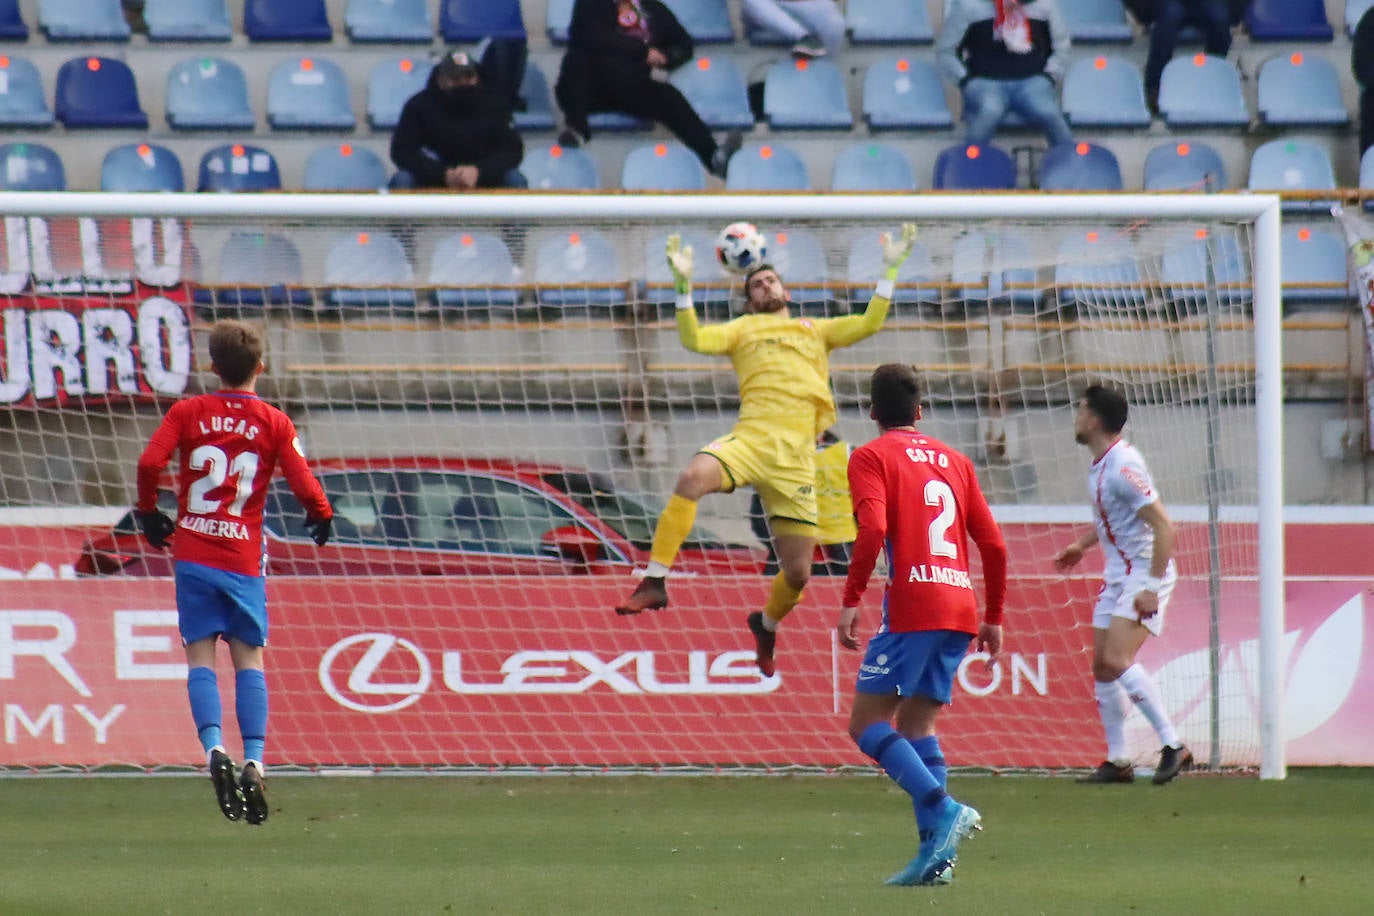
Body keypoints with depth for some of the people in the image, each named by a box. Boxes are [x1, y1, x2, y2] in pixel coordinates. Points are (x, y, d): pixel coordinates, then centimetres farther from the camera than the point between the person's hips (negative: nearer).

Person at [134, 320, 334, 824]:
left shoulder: (188, 413, 1)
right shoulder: (274, 423, 0)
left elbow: (150, 463, -10)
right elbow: (304, 484, -6)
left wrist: (148, 513, 7)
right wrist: (321, 517, 15)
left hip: (193, 552, 0)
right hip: (244, 559, 0)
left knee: (200, 656, 1)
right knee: (249, 658, 5)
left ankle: (214, 747, -21)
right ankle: (254, 760, -9)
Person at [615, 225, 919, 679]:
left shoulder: (816, 329, 26)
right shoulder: (744, 329, 19)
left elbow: (869, 323, 18)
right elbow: (694, 339, 3)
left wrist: (890, 270, 13)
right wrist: (683, 285, -5)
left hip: (796, 457, 2)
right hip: (750, 436, -2)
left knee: (797, 573, 1)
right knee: (693, 476, -36)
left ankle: (767, 624, 35)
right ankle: (654, 581, -29)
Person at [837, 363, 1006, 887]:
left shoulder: (871, 457, 3)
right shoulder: (953, 460, 20)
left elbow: (872, 530, -14)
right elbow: (993, 544, 15)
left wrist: (850, 602, -10)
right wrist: (993, 618, 21)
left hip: (912, 608, -6)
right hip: (960, 609, 6)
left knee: (867, 722, -2)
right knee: (916, 724, 12)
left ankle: (944, 809, -21)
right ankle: (935, 854, 1)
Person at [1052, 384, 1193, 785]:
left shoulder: (1122, 466, -21)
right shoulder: (1100, 464, 8)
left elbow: (1163, 525, -23)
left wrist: (1152, 588, -25)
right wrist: (1082, 545, 17)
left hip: (1144, 573, -10)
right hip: (1117, 573, 10)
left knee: (1117, 659, -20)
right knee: (1102, 666, 7)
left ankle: (1173, 745, -15)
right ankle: (1117, 761, 13)